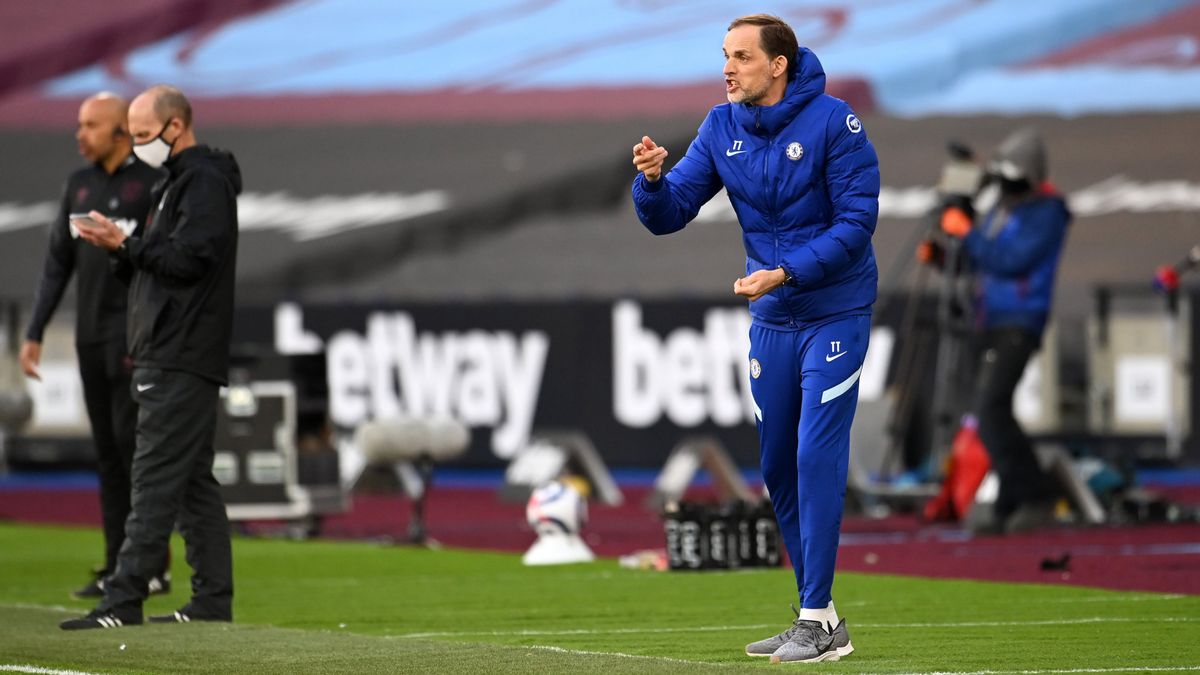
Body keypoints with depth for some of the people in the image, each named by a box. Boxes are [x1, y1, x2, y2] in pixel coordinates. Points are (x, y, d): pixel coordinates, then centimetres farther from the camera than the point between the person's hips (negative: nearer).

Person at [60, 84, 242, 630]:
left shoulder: (205, 181, -11)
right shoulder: (181, 180, 21)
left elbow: (186, 261, -20)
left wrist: (123, 245, -15)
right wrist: (120, 246, 4)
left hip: (181, 360, -11)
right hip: (170, 356, 11)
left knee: (156, 477, -12)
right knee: (193, 481, 10)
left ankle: (123, 600, -14)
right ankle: (213, 598, 13)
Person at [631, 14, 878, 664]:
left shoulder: (832, 122, -14)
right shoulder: (721, 128, 1)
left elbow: (857, 221, -17)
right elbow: (668, 215, 0)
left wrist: (785, 272, -24)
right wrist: (652, 178, -21)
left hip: (834, 315, -6)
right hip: (770, 320, 6)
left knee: (817, 457, -13)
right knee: (777, 465, 8)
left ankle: (815, 621, -10)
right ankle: (823, 620, 17)